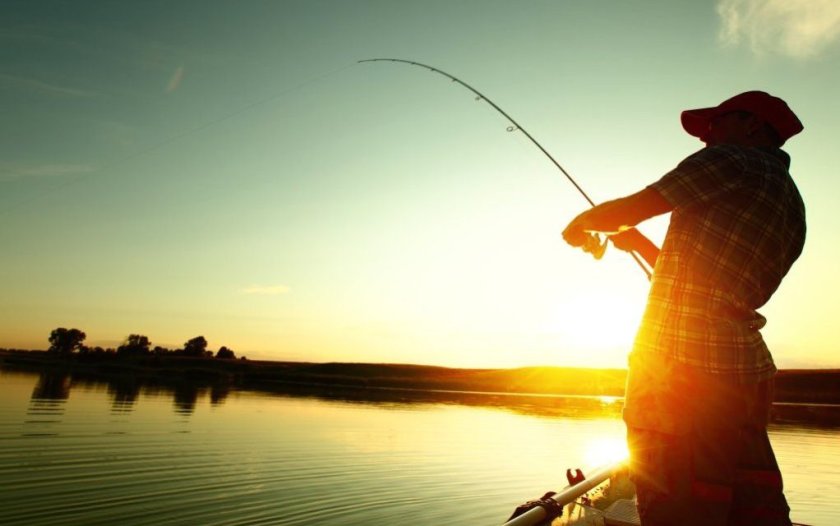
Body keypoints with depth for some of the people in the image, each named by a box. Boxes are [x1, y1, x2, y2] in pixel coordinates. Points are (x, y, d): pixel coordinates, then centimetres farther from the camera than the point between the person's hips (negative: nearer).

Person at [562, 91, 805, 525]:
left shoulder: (731, 161, -3)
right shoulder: (792, 205, 22)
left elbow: (629, 209, -4)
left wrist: (582, 222, 15)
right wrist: (638, 242, 28)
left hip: (678, 362, -9)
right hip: (748, 369, 9)